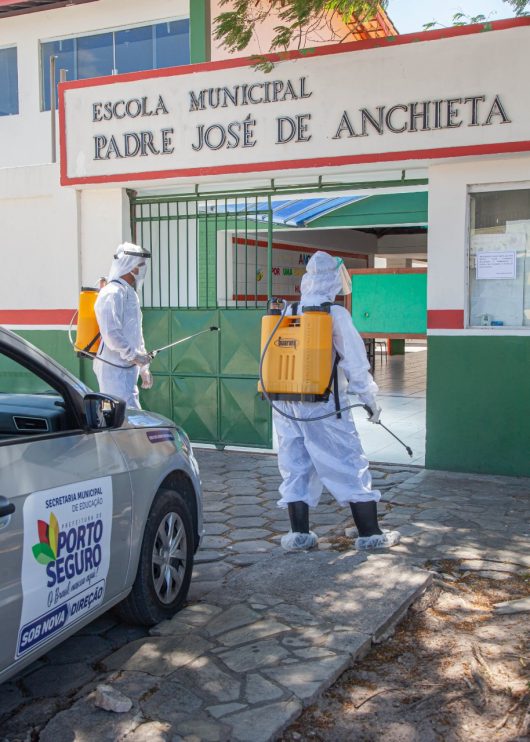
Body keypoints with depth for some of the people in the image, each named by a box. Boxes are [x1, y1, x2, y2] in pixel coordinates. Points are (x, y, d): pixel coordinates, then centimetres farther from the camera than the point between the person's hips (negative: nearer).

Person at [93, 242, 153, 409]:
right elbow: (111, 334, -22)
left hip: (127, 369, 10)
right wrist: (133, 356, -17)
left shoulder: (130, 293, 19)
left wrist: (144, 368, 21)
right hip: (114, 369, -10)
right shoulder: (112, 293, -13)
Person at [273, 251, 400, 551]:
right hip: (324, 404, -5)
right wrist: (371, 400, 2)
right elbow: (355, 361, -8)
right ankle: (370, 533, 10)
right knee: (351, 464, 4)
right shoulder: (336, 315, -10)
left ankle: (299, 533, 14)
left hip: (286, 403, 6)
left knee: (296, 465, 13)